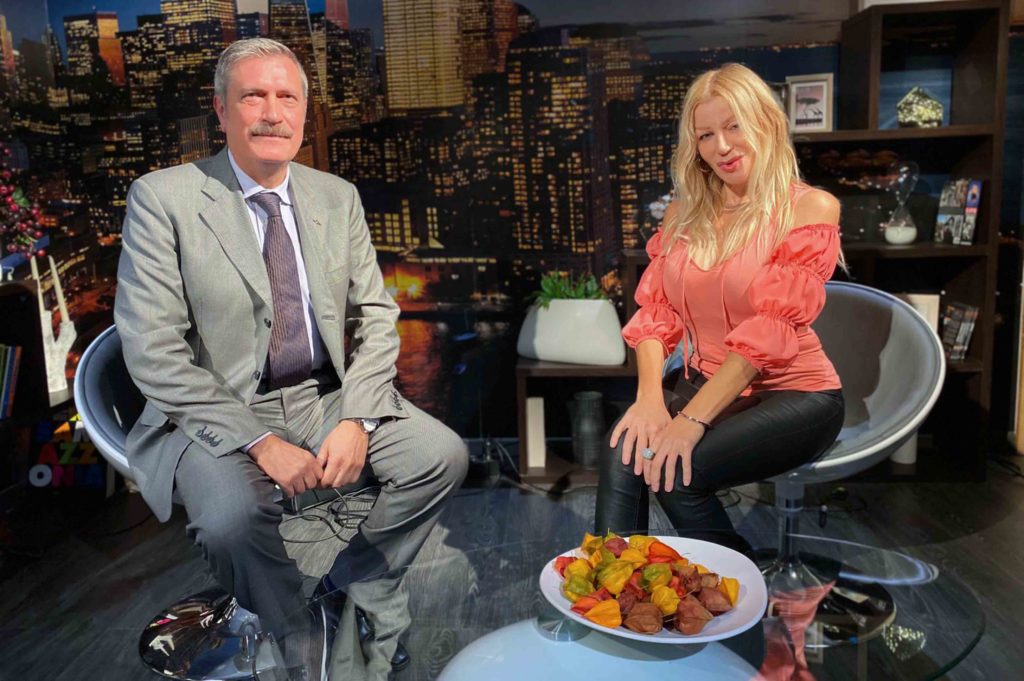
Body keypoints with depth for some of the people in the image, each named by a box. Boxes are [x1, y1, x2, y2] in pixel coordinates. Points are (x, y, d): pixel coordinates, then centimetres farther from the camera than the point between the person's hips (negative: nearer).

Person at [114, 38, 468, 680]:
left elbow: (376, 315, 5)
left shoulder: (338, 197, 5)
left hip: (330, 396, 4)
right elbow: (154, 352, -13)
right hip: (219, 413, -3)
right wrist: (259, 441, -20)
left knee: (444, 456, -13)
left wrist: (356, 419, -12)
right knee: (233, 514, -31)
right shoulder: (163, 198, -8)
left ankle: (358, 582, 13)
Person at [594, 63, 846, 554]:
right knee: (625, 452, -26)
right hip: (701, 381, 4)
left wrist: (692, 420, -25)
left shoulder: (809, 209, -8)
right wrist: (650, 397, -17)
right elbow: (655, 310, 1)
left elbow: (771, 329, -18)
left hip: (791, 395, -4)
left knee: (676, 471, -27)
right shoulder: (685, 212, 9)